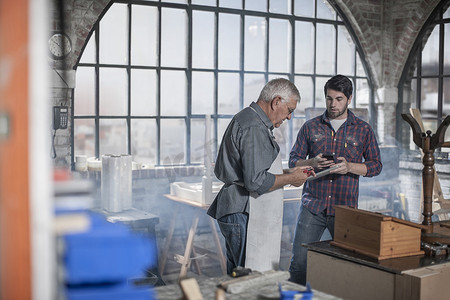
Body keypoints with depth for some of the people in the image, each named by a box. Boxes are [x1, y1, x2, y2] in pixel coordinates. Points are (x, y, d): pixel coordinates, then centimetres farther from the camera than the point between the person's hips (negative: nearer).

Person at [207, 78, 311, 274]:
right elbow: (256, 181, -24)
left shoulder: (247, 119, 18)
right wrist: (290, 179, -10)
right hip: (243, 215, -11)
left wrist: (286, 172, 17)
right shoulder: (254, 128, -17)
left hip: (238, 214, 11)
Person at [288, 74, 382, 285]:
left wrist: (349, 167, -13)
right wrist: (312, 163, -13)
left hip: (345, 208, 0)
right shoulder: (310, 127, 7)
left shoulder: (363, 130, 5)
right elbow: (293, 161, 9)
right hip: (312, 206, 0)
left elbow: (376, 165, 6)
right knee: (299, 262, -3)